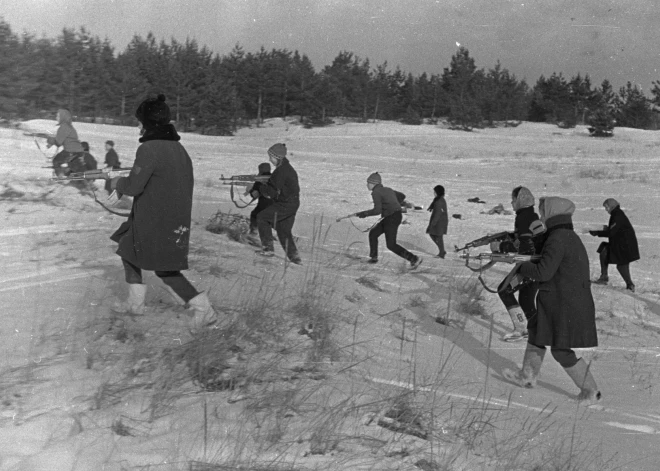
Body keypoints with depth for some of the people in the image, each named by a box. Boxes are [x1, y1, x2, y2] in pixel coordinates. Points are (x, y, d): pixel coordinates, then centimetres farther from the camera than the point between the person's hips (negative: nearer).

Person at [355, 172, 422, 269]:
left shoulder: (375, 192, -12)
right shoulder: (387, 189, 14)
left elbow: (377, 210, -20)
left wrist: (365, 213, -9)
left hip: (391, 219, -10)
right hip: (397, 216, 10)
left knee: (391, 245, -4)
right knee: (373, 233, 19)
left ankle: (414, 258, -5)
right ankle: (374, 257, 29)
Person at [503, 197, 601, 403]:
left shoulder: (557, 240, -21)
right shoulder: (571, 237, 10)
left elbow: (543, 272, -25)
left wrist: (521, 266, -8)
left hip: (564, 305, -10)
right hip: (575, 299, 10)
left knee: (561, 350, -1)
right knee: (536, 332, 23)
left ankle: (590, 391, 8)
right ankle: (527, 376, 36)